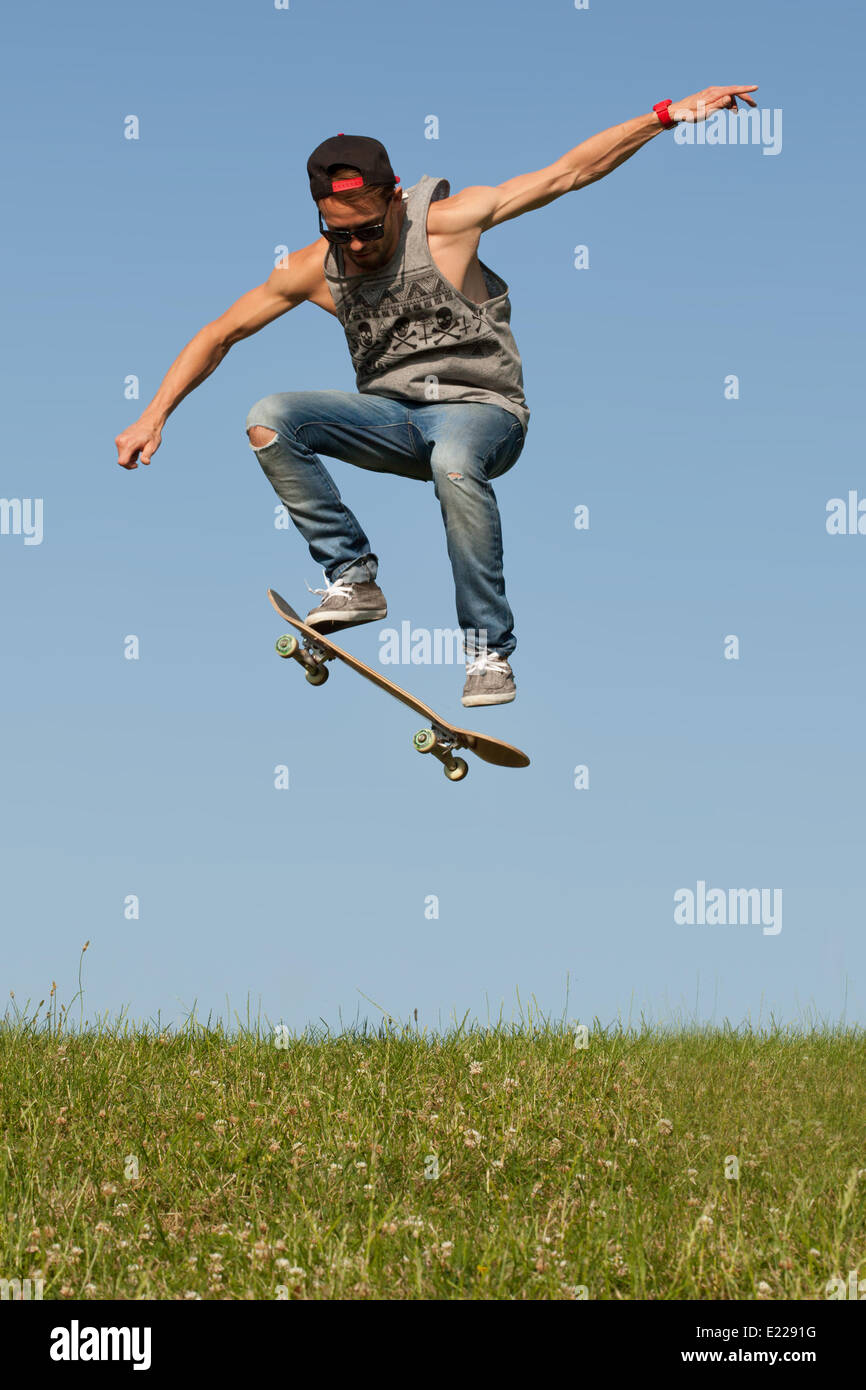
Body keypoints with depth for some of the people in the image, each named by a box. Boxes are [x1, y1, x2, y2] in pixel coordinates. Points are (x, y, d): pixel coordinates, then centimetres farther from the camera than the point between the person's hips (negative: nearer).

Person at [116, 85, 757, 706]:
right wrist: (153, 417, 0)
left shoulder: (444, 223, -11)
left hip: (481, 407, -4)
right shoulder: (315, 269, -1)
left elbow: (570, 171, -13)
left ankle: (491, 649, -25)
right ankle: (354, 580, -9)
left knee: (454, 461, -40)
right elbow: (221, 333, 8)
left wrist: (667, 114, -20)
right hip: (392, 417, 4)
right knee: (268, 421, -19)